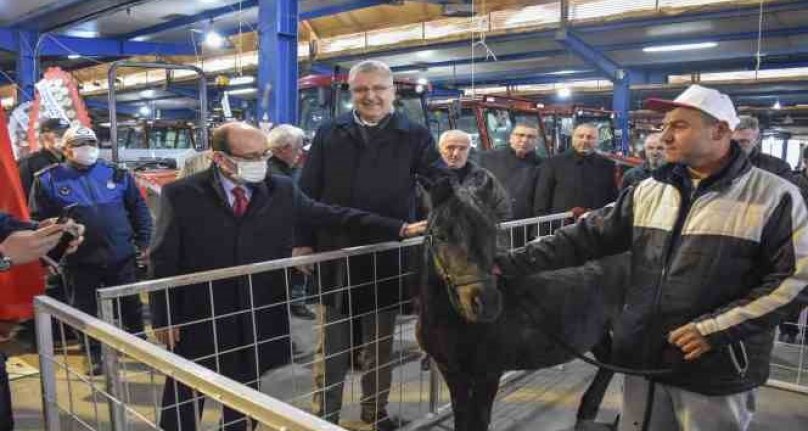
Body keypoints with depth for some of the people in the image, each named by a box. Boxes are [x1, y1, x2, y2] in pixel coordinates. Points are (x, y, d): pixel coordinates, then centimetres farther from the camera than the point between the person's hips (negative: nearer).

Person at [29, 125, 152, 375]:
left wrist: (143, 241, 4)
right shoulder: (49, 179, -3)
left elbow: (138, 208, 7)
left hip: (120, 257, 1)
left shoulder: (116, 174, 2)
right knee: (85, 311, 11)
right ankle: (95, 356, 29)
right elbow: (40, 220, 0)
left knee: (131, 305, 13)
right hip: (79, 261, -1)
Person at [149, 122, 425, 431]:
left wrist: (399, 229, -8)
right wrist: (162, 318, -5)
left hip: (255, 321, 2)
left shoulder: (282, 190, -2)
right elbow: (163, 262, -4)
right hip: (196, 321, -2)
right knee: (181, 403, 15)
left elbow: (333, 216, -2)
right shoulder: (181, 194, -9)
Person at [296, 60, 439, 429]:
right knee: (331, 344, 13)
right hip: (335, 254, 1)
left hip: (385, 256, 0)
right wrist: (303, 241, -2)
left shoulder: (414, 136, 0)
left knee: (379, 343, 16)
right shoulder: (329, 134, 3)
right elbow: (307, 192, 3)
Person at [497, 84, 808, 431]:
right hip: (644, 358, 4)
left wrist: (715, 329, -18)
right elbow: (584, 238, 3)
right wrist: (511, 264, -3)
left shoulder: (773, 197, -7)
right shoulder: (648, 192, 4)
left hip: (716, 372, -3)